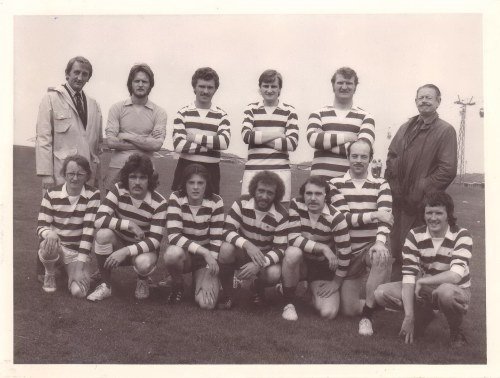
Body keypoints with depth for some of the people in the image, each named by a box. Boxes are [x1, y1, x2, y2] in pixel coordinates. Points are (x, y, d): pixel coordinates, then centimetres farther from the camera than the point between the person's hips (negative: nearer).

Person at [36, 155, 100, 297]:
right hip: (56, 246, 0)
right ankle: (50, 274, -1)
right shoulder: (52, 194, -7)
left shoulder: (93, 195, -10)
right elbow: (41, 226, -9)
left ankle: (70, 269, 18)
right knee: (48, 245, -38)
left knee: (78, 291, -20)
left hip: (77, 251, 1)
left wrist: (81, 263, -22)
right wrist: (49, 233, -36)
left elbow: (89, 229, -16)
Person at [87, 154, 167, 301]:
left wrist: (126, 251, -34)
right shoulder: (118, 190, -14)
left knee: (143, 263, -37)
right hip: (119, 242, 2)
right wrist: (129, 225, -29)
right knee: (103, 234, -31)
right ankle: (105, 285, -13)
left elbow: (155, 240, -22)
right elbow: (99, 219, -24)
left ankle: (142, 281, 4)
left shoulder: (159, 203, -19)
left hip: (143, 248, -2)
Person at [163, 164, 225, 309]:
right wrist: (204, 252, -34)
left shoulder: (216, 202, -14)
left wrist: (209, 275, -19)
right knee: (172, 253, -38)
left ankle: (199, 279, 14)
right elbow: (174, 236, -26)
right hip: (183, 253, 0)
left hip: (206, 257, 0)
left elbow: (216, 240, -13)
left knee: (207, 303, -22)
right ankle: (178, 285, -3)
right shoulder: (176, 198, -16)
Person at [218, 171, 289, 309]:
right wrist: (247, 244, -41)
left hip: (265, 256, 0)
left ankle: (258, 289, 6)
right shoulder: (242, 203, -16)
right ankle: (227, 293, -10)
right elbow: (227, 231, -21)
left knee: (274, 274, -33)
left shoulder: (281, 215, -18)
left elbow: (280, 249, -20)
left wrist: (259, 264, -37)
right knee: (226, 248, -34)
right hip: (241, 252, 1)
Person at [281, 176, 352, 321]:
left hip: (324, 267, -1)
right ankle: (289, 302, -13)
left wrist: (336, 283, -9)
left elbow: (345, 254, -15)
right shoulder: (296, 205, -16)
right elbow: (293, 238, -23)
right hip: (301, 262, 1)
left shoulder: (336, 218, -21)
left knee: (328, 313, -19)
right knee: (292, 252, -36)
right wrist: (323, 248, -29)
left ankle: (314, 293, 19)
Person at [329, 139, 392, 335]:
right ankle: (362, 286, 35)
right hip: (348, 251, 1)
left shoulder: (381, 185, 1)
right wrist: (373, 215, -22)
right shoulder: (336, 184, -1)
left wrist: (380, 242, -31)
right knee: (349, 309, -2)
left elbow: (385, 216, -13)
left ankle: (367, 315, -21)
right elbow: (343, 218, -11)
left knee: (382, 256, -38)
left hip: (372, 246, 0)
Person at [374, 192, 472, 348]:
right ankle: (423, 317, 9)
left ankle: (455, 330, -8)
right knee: (381, 292, -16)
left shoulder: (462, 236, -17)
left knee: (446, 291, -41)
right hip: (425, 290, 4)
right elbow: (408, 275, -17)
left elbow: (455, 276, -30)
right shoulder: (415, 235, -9)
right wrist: (409, 316, -24)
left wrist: (422, 281, -22)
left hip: (456, 291, -4)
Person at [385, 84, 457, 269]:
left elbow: (448, 170, -13)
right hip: (398, 199, 6)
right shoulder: (406, 127, 13)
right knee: (396, 249, 14)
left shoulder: (446, 130, -6)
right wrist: (393, 185, -1)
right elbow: (391, 156, 14)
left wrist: (421, 190, -16)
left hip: (421, 204, -6)